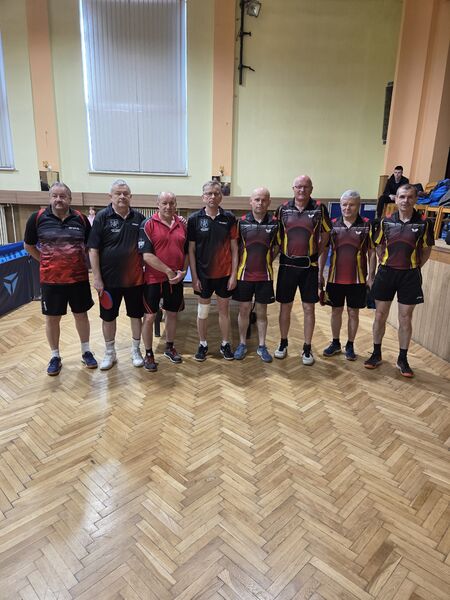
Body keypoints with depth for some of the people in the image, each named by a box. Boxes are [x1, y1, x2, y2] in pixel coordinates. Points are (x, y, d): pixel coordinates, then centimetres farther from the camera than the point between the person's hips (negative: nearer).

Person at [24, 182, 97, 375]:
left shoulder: (81, 218, -2)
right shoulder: (37, 218, -5)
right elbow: (28, 245, 7)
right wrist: (47, 261, 4)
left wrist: (78, 260, 5)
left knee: (81, 315, 11)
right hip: (51, 279, -1)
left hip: (79, 277, 1)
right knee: (52, 318, 9)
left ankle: (86, 352, 28)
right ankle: (55, 357, 26)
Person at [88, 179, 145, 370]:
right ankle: (110, 353, 29)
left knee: (136, 315, 12)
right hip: (109, 279, -1)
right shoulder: (102, 217, -6)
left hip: (135, 278, 2)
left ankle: (136, 350, 29)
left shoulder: (138, 218, 1)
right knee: (108, 317, 11)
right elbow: (93, 249, -8)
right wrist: (97, 278, -11)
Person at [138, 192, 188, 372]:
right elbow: (146, 255, -16)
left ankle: (169, 347, 35)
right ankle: (148, 354, 19)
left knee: (172, 313, 16)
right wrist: (168, 271, -16)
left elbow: (187, 251, 11)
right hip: (154, 279, -4)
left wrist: (183, 271, -5)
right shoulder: (148, 224, -10)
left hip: (176, 279, 4)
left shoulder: (182, 224, 5)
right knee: (149, 316, 3)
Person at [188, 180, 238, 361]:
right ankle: (203, 344, 26)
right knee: (203, 310, 10)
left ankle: (225, 344, 27)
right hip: (203, 273, 0)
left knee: (224, 310, 11)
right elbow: (191, 250, -2)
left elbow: (234, 248, 1)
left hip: (224, 273, 1)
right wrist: (194, 276, -5)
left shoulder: (229, 218, -2)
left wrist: (234, 274, -3)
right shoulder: (194, 219, -4)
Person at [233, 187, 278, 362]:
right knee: (244, 310, 8)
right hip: (244, 274, 0)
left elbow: (278, 245, 10)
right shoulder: (242, 222, -3)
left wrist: (268, 259, 0)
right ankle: (242, 344, 24)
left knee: (262, 312, 9)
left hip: (265, 275, 0)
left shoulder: (274, 223, -2)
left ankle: (262, 346, 22)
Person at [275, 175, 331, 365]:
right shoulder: (283, 209, 1)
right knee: (285, 306, 10)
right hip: (287, 264, 1)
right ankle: (283, 343, 27)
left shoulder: (319, 209, -2)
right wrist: (282, 251, 1)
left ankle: (307, 348, 18)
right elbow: (276, 235, 10)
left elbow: (326, 233, 7)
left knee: (309, 308, 5)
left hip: (309, 265, -1)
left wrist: (316, 253, 1)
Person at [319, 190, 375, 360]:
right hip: (335, 278, 2)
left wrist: (371, 277, -4)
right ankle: (335, 343, 27)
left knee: (353, 312, 9)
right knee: (336, 311, 12)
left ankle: (350, 345, 24)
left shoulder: (367, 225, -3)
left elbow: (372, 253, 0)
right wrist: (320, 273, 2)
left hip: (357, 279, -1)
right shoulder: (332, 224, 2)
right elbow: (323, 250, 6)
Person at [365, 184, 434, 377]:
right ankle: (376, 354, 23)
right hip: (386, 273, 1)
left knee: (405, 319, 7)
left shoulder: (424, 224, -4)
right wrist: (386, 266, 3)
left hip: (409, 275, -1)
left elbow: (426, 251, 6)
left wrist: (413, 268, 1)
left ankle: (402, 359, 21)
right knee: (380, 315, 7)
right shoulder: (386, 222, 0)